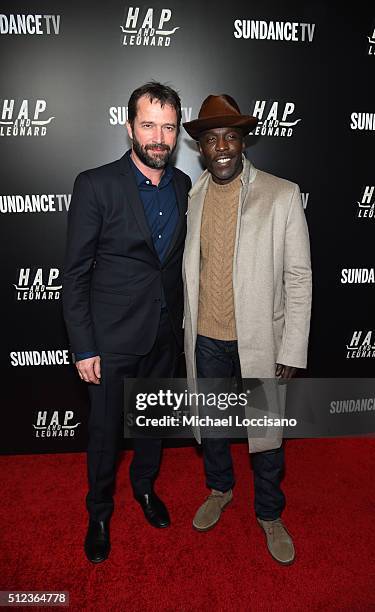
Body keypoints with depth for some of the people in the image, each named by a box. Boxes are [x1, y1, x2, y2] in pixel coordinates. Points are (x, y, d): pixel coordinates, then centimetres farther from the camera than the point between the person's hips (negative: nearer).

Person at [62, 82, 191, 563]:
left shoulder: (183, 187, 1)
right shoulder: (95, 185, -13)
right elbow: (75, 274, -12)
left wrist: (180, 324, 9)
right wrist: (83, 348, -13)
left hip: (166, 335, 4)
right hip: (114, 338, -4)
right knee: (105, 430, 13)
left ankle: (145, 484, 50)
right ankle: (100, 511, 40)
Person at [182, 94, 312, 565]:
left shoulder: (281, 195, -10)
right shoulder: (191, 197, 0)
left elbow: (298, 277, -9)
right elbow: (189, 268, 8)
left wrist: (292, 350, -11)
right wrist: (189, 327, 10)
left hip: (259, 339, -3)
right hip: (206, 339, 3)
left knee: (267, 433, 13)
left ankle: (269, 513, 39)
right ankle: (219, 489, 49)